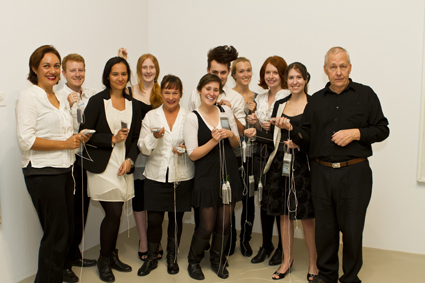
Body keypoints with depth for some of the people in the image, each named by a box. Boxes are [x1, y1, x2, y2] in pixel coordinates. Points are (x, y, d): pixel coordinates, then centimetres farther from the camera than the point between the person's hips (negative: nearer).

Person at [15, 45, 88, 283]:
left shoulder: (62, 100, 16)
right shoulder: (29, 97, -8)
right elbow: (26, 140, -16)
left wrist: (78, 138, 5)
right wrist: (65, 143, -16)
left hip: (65, 170, 8)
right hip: (42, 172, -8)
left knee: (68, 230, 12)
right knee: (56, 233, -2)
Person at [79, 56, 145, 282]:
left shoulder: (133, 104, 10)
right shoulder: (97, 101, -3)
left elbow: (136, 138, 11)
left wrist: (130, 159, -3)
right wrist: (112, 139, -15)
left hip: (124, 167, 4)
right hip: (102, 167, -4)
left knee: (115, 214, 7)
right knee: (113, 213, -7)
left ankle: (112, 256, 27)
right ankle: (104, 260, 15)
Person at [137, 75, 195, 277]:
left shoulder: (189, 117, 3)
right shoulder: (150, 116, 5)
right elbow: (143, 148, 1)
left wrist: (186, 149, -14)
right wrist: (154, 137, -18)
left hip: (182, 177, 0)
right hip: (156, 176, 0)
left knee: (176, 219, 10)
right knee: (154, 220, 0)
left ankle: (172, 257, 29)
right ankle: (151, 258, 21)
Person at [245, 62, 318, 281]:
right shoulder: (279, 104, 12)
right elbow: (274, 139, 12)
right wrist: (256, 134, -3)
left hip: (304, 166, -4)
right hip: (280, 164, 5)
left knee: (307, 216, 2)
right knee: (284, 214, 13)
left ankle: (313, 262, 21)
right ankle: (287, 259, 28)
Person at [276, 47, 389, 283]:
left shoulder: (365, 95, 3)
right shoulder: (316, 100, 10)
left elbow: (382, 130, 2)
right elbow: (306, 137, 7)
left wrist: (356, 133, -13)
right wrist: (290, 129, -11)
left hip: (355, 172, -2)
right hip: (322, 173, 3)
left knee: (352, 228, 4)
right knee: (324, 227, 10)